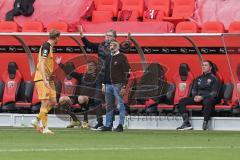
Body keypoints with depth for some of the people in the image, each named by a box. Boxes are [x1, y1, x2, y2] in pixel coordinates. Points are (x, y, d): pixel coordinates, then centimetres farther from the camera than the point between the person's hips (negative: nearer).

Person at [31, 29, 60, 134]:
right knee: (45, 102, -9)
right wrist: (45, 79, -26)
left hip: (48, 78, 10)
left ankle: (37, 121, 18)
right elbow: (41, 63, -21)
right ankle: (45, 128, -7)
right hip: (42, 78, -10)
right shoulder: (46, 46, -14)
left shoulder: (49, 46, 15)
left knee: (52, 101, 8)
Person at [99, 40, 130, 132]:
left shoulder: (122, 57, -5)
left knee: (120, 105, -6)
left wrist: (124, 86, -15)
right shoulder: (108, 58, 16)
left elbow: (127, 73, -9)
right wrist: (104, 84, 14)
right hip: (108, 85, 7)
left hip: (118, 85, -7)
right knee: (109, 106, 9)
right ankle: (108, 125, 13)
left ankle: (120, 125, -5)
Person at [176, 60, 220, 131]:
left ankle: (205, 123, -37)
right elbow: (194, 89, 21)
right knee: (182, 101, -12)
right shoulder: (199, 78, 21)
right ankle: (186, 123, -21)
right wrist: (195, 96, -3)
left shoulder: (213, 78, 2)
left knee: (207, 102, -43)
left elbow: (214, 93, -8)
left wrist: (202, 97, -18)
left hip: (209, 98, -6)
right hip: (198, 98, 6)